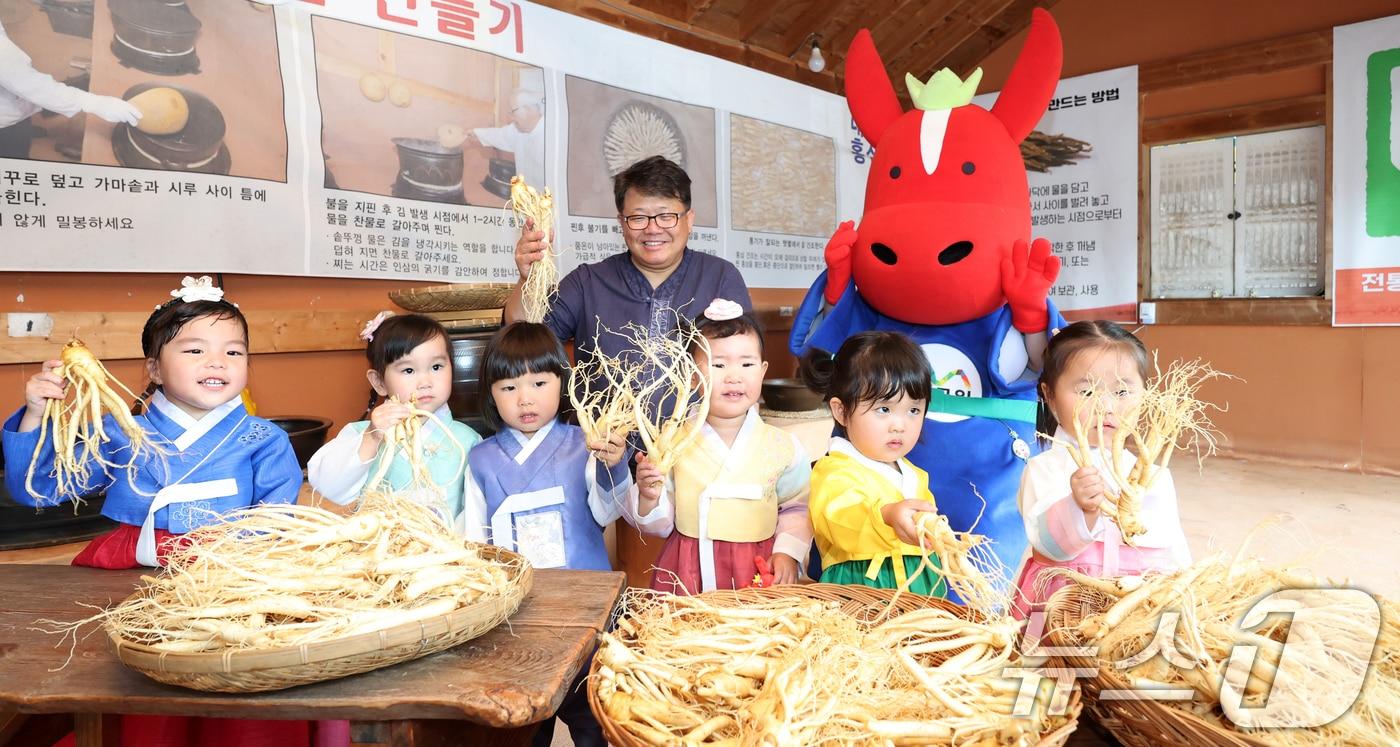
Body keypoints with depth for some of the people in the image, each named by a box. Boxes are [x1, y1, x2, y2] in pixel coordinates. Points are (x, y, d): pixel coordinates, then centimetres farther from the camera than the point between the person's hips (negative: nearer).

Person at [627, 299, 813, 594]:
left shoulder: (783, 447, -3)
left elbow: (798, 508, 8)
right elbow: (660, 524, 2)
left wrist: (788, 552, -6)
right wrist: (649, 498, -17)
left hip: (757, 573, 0)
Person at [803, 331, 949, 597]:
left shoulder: (914, 475, 17)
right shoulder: (834, 473, -10)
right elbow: (841, 518, -32)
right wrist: (887, 516, -47)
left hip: (922, 586, 8)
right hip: (860, 587, -8)